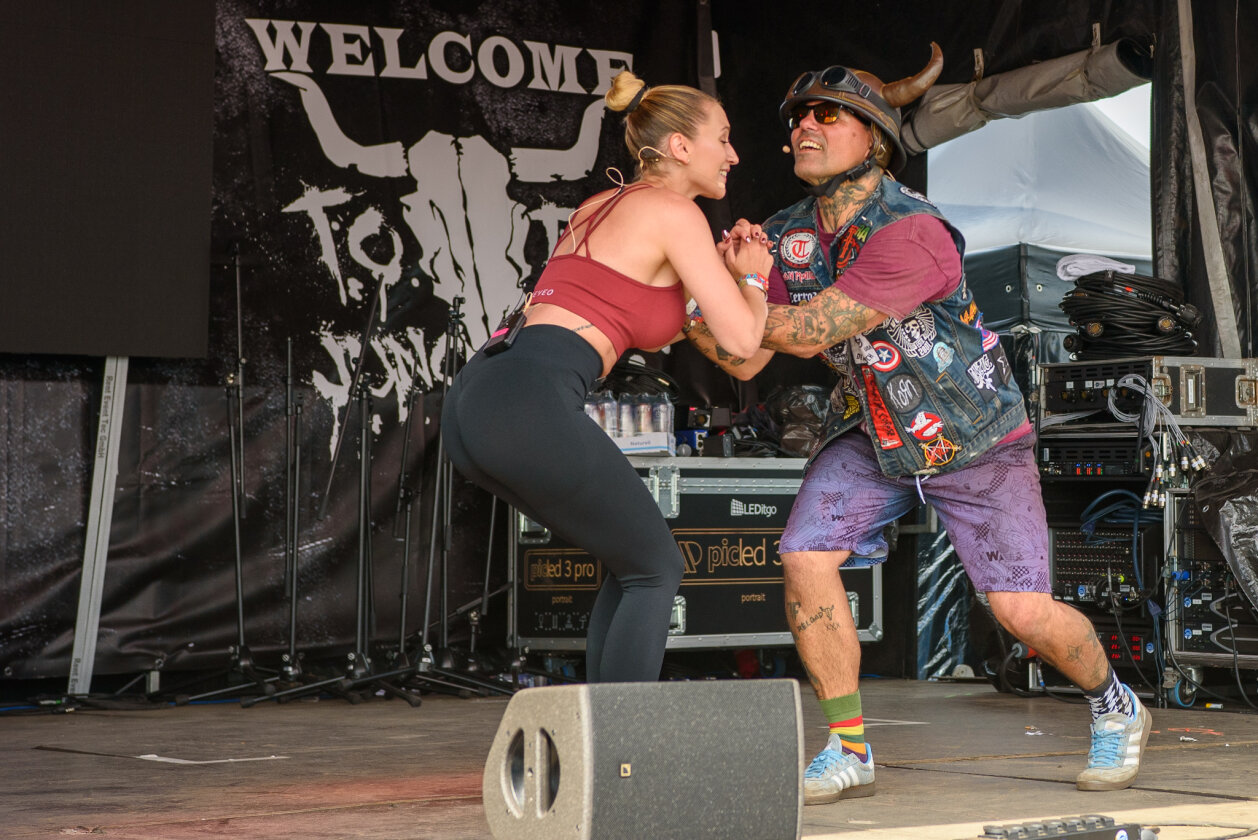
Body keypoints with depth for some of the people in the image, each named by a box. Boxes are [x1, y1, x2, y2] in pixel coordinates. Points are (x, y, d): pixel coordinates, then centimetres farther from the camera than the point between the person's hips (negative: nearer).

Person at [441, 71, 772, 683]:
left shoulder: (600, 206, 26)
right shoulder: (674, 211, 1)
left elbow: (643, 327, 37)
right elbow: (741, 339, -2)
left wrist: (716, 267, 30)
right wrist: (753, 277, 17)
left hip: (471, 402, 8)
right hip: (530, 405, -8)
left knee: (630, 564, 21)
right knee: (656, 571, 8)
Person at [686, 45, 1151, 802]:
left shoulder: (912, 234, -34)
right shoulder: (794, 235, -10)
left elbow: (808, 334, -36)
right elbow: (745, 359, -11)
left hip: (975, 436, -5)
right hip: (873, 431, 5)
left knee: (1024, 612, -9)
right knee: (806, 560, -16)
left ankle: (1115, 708, 23)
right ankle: (850, 753, -2)